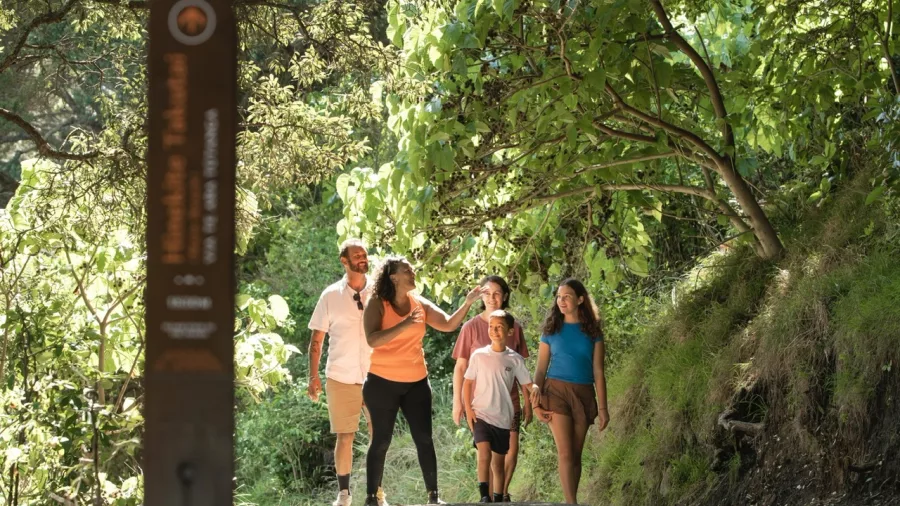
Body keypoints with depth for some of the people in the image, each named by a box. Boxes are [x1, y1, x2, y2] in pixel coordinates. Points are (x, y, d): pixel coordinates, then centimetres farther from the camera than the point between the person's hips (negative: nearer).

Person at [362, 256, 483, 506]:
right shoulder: (377, 304, -9)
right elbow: (372, 340, -22)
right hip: (383, 382, -4)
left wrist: (467, 303, -15)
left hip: (416, 382, 4)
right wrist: (404, 325, -30)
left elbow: (449, 324, -2)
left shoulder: (420, 304, 4)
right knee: (381, 441, 1)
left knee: (424, 439, 2)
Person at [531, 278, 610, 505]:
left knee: (576, 454, 3)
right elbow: (541, 369, 5)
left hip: (583, 394, 1)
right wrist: (536, 399, -8)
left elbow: (598, 373, 4)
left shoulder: (592, 332, 6)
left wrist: (603, 407, -1)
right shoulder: (551, 330, 5)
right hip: (557, 391, -1)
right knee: (565, 453, -11)